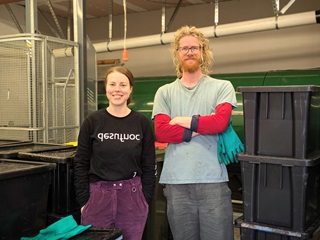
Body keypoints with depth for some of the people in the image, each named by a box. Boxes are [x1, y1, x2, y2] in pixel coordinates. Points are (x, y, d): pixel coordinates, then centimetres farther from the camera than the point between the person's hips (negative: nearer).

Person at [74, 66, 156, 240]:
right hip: (98, 197, 0)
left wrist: (145, 199, 0)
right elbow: (81, 164, 1)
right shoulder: (92, 121, -1)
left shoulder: (142, 123, 1)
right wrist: (83, 201, -2)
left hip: (132, 198, 1)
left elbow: (149, 166, 4)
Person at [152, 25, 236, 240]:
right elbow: (161, 132, -3)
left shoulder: (222, 87, 6)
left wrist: (183, 121, -2)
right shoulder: (164, 92, 10)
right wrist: (202, 128, -7)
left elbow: (220, 122, -11)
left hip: (213, 180, -1)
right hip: (176, 181, 2)